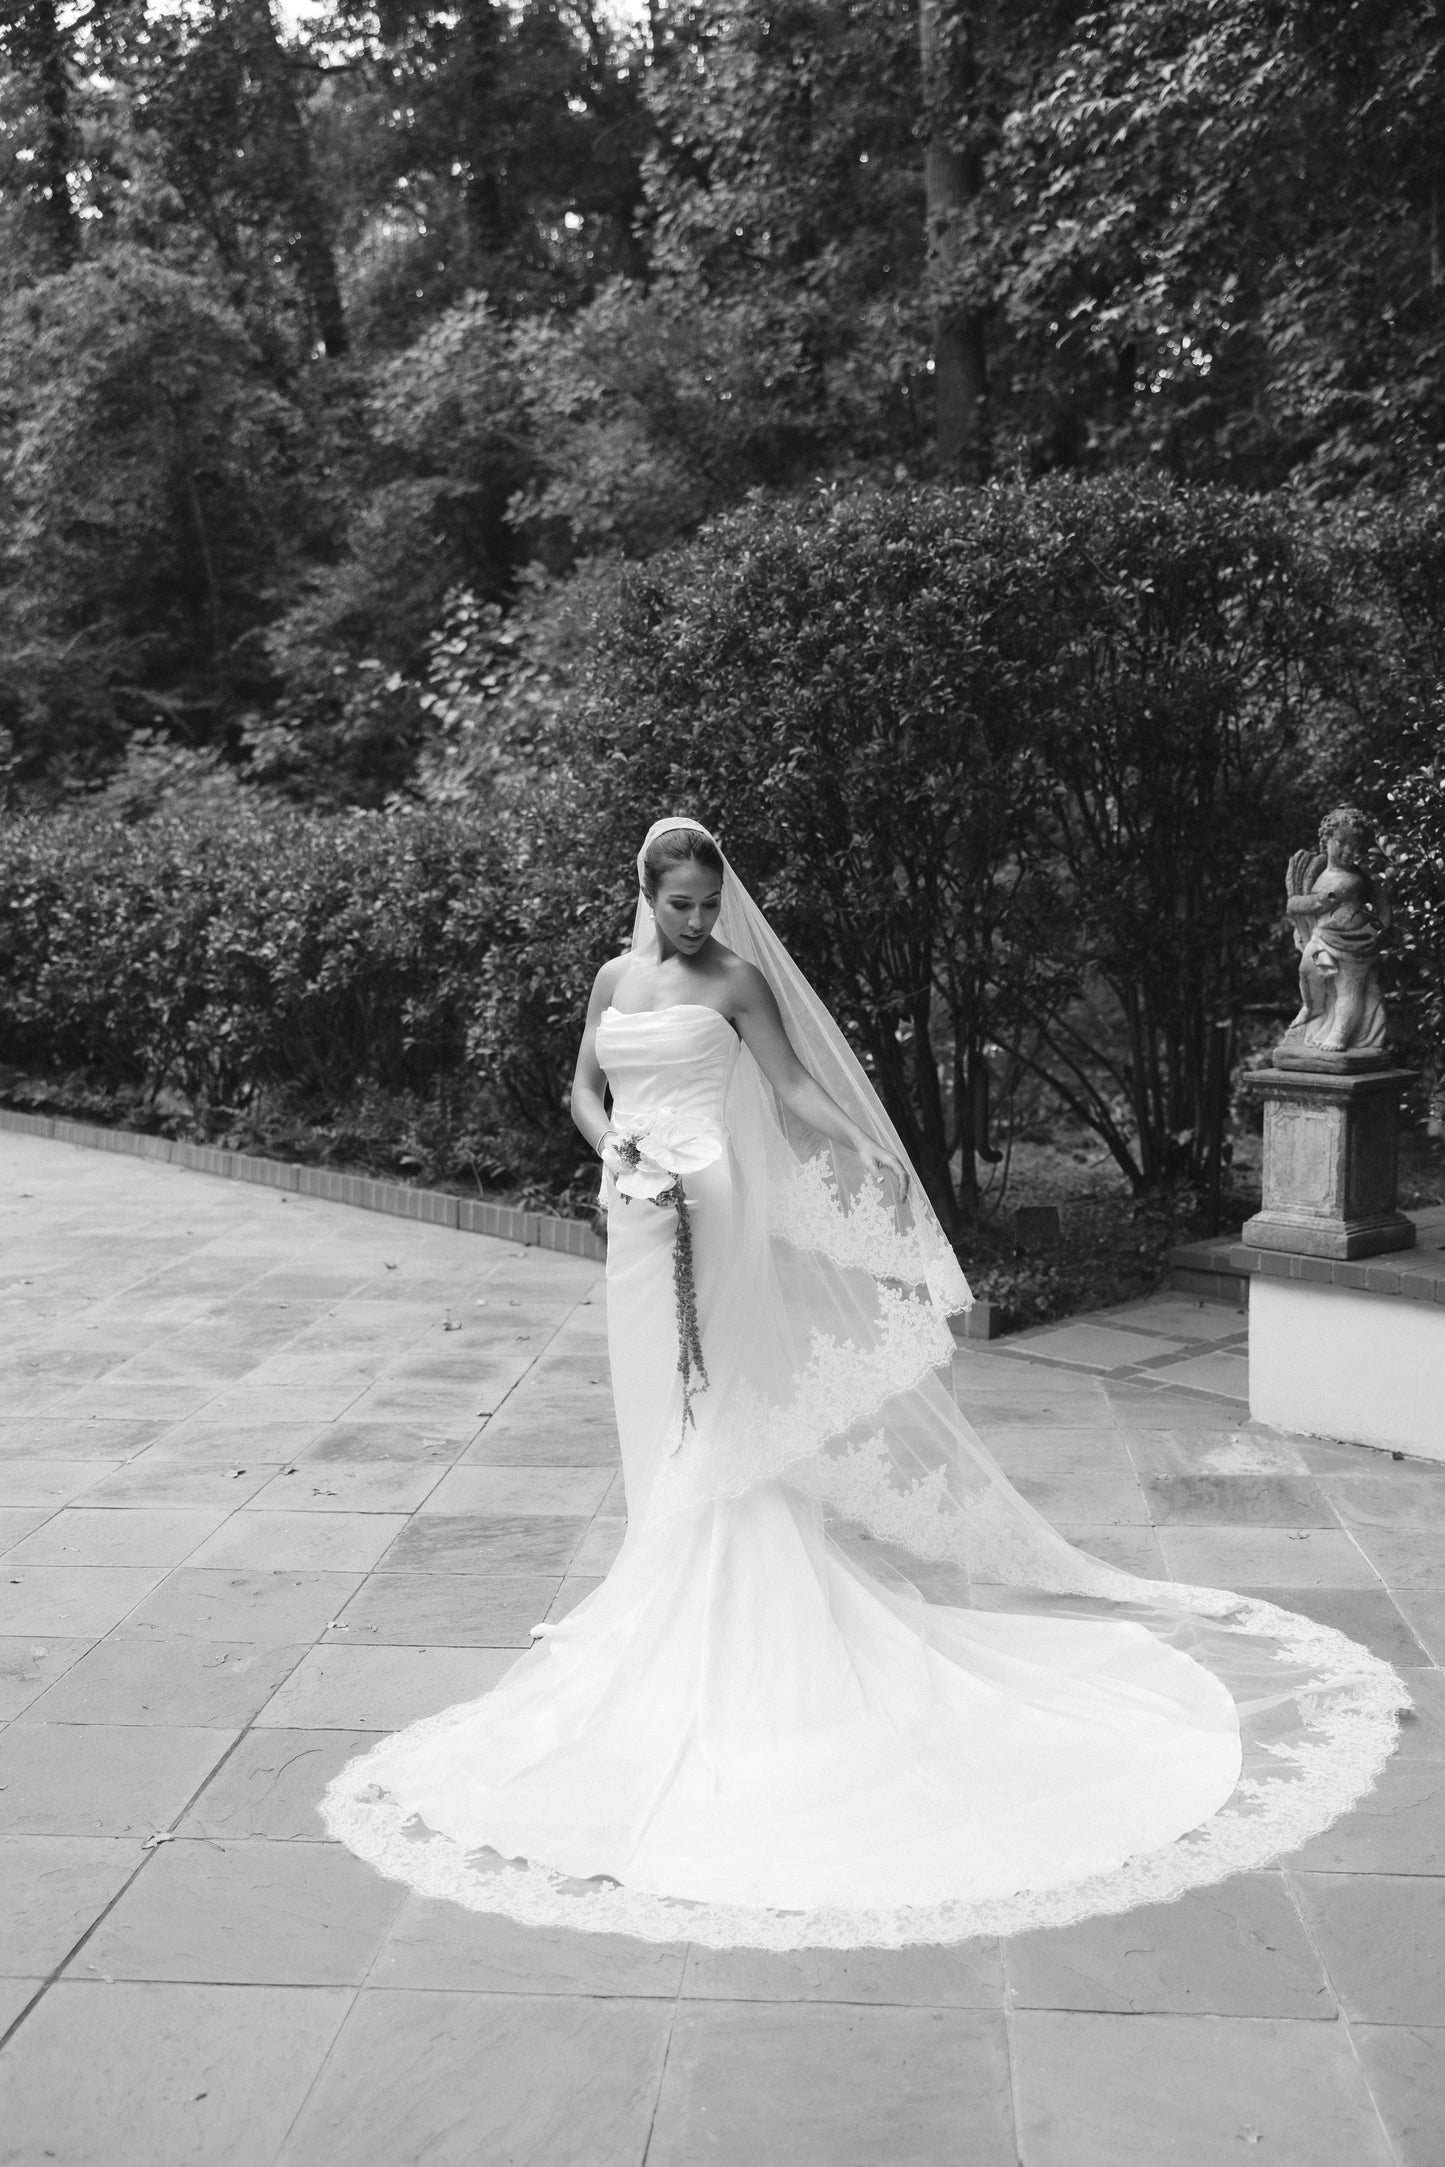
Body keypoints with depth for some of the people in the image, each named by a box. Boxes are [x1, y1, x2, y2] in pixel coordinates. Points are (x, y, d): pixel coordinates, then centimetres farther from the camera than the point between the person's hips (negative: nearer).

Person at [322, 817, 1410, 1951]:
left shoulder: (735, 979, -2)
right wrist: (612, 1144, -3)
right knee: (661, 1419, 12)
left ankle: (713, 1608, 4)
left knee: (713, 1419, -4)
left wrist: (877, 1157, -16)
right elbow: (584, 1088, 18)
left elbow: (795, 1090, -5)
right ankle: (670, 1579, 25)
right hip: (639, 1219, 5)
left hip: (711, 1213, -5)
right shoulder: (615, 978, 12)